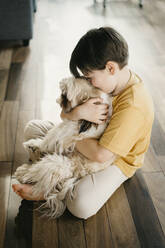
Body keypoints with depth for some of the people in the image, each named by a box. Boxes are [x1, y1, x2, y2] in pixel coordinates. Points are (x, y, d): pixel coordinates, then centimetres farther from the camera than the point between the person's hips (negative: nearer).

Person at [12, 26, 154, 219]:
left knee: (81, 206, -36)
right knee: (32, 128, 5)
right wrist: (78, 112, -30)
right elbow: (64, 113, -5)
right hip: (95, 140, 9)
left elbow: (101, 155, -35)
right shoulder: (109, 80, -8)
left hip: (117, 159, -8)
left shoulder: (133, 106, -33)